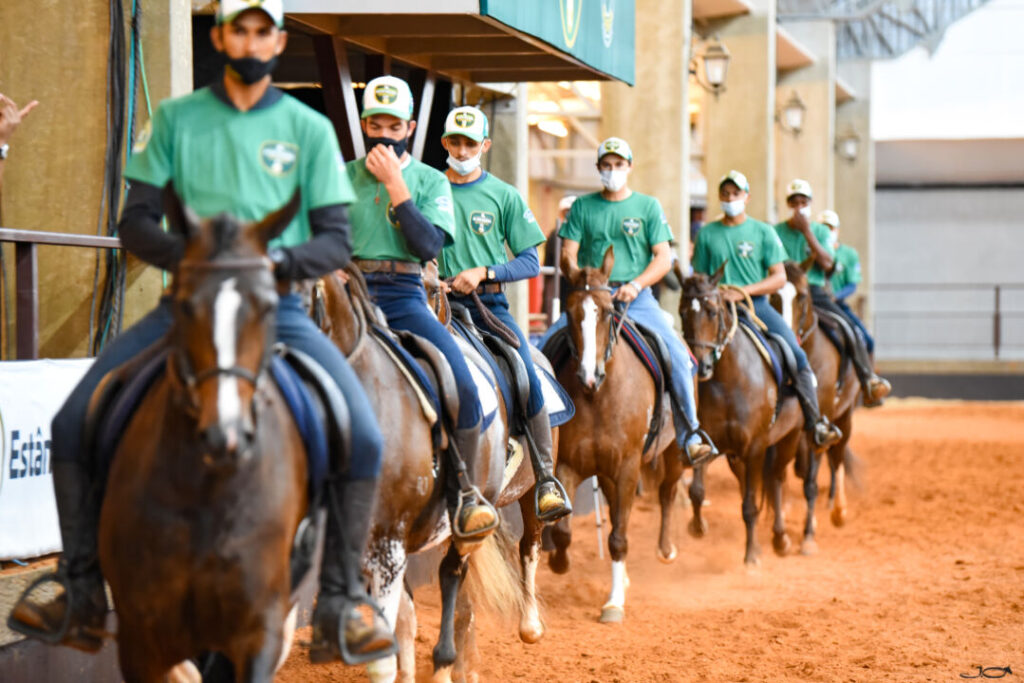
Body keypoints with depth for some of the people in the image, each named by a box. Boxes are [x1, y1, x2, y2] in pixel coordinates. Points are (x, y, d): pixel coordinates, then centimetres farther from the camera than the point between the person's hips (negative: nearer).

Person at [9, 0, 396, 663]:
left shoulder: (310, 128, 6)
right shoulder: (176, 119, 9)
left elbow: (336, 240, 2)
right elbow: (136, 223, 4)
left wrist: (278, 261, -18)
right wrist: (194, 255, -16)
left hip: (277, 308, -1)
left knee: (364, 436, -23)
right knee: (72, 424, -12)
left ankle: (340, 598, -10)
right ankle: (83, 592, 1)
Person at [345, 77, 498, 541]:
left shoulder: (431, 181, 11)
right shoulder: (342, 177, 15)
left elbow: (428, 246, -5)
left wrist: (393, 182, -6)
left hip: (403, 298, -1)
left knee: (462, 386, -23)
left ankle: (463, 490, -4)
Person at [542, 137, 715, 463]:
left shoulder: (648, 206, 9)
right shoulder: (582, 207, 11)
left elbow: (664, 258, 3)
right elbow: (568, 254, 7)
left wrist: (636, 284, -13)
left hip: (637, 298, -1)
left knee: (678, 355, -20)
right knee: (544, 347, -17)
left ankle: (691, 433, -11)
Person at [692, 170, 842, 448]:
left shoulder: (763, 232, 7)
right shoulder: (707, 234, 10)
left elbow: (779, 278, 1)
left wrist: (744, 291, -13)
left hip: (757, 305, 0)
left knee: (797, 355, -16)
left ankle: (815, 423, -10)